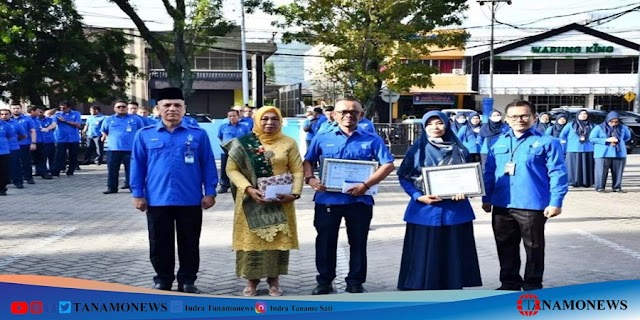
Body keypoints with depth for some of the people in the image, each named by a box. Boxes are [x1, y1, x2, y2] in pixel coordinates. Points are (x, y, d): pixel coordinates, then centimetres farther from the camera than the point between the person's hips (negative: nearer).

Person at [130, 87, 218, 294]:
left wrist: (209, 192, 0)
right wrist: (138, 194, 2)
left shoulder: (198, 134, 3)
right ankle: (162, 280, 23)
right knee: (160, 244, 9)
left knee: (189, 244, 8)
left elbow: (208, 165, 4)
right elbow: (137, 166, 6)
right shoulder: (144, 135, 4)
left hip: (190, 200, 0)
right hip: (157, 200, 0)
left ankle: (187, 281, 21)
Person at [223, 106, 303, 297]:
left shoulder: (288, 143, 3)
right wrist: (249, 189, -18)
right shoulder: (243, 143, -1)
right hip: (251, 201, -1)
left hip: (280, 202, 1)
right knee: (251, 240, 3)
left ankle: (274, 280, 18)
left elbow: (298, 171, 1)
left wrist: (294, 193, -15)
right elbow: (232, 169, -5)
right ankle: (252, 281, 15)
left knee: (277, 239, 4)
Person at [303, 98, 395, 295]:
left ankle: (355, 282, 23)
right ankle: (324, 281, 24)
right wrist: (310, 178, -8)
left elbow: (388, 165, -5)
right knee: (325, 242, 9)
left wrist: (366, 185, -16)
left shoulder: (372, 140, 0)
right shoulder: (322, 139, 5)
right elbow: (308, 160, 13)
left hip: (359, 200, -1)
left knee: (358, 242, 9)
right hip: (327, 199, 1)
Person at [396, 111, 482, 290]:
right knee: (424, 254, -1)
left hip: (454, 209, 2)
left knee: (453, 253, 5)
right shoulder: (417, 150, 1)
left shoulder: (459, 150, 7)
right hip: (425, 210, -2)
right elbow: (404, 177, 0)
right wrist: (418, 196, -15)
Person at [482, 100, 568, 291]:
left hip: (532, 206, -5)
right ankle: (509, 283, 28)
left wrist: (555, 202, -15)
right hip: (501, 206, 5)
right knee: (506, 247, 14)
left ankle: (532, 287, 19)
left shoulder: (546, 142, -4)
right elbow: (489, 172, 14)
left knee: (533, 248, 7)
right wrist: (486, 198, 9)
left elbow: (557, 173, -9)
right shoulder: (499, 143, 11)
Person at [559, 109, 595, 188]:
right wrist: (568, 143, 8)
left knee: (586, 167, 1)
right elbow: (562, 135, 9)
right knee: (574, 167, -4)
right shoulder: (571, 125, 5)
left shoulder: (591, 125, 10)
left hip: (588, 150, 2)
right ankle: (574, 182, 2)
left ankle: (586, 182, 7)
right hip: (574, 150, -2)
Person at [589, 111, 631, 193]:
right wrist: (606, 140, -12)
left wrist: (619, 141, 7)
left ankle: (617, 187, 13)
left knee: (618, 171, 3)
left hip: (619, 153, 3)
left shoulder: (623, 128, 8)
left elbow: (627, 137, 24)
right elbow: (592, 138, -5)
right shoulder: (599, 128, -2)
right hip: (603, 154, -3)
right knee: (602, 171, -6)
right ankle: (600, 187, 2)